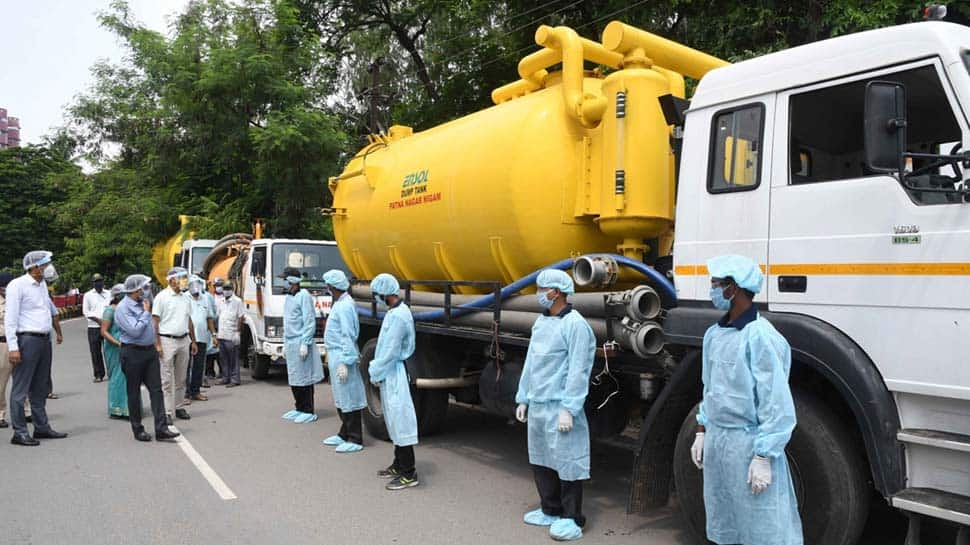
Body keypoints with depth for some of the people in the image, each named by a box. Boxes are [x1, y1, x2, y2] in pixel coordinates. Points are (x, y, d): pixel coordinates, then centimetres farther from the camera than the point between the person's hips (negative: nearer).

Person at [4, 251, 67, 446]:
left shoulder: (42, 284, 14)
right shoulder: (17, 285, -9)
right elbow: (10, 318, -14)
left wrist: (59, 333, 35)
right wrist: (13, 347, -20)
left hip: (45, 340, 8)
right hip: (27, 340, -8)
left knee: (41, 388, 14)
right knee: (21, 388, -3)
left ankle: (42, 427, 22)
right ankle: (19, 432, 2)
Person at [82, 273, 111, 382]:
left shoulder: (109, 294, 11)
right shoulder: (88, 295, 8)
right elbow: (86, 312, 3)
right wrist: (98, 320, -11)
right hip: (93, 327, 0)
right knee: (95, 352, 2)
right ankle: (98, 375, 9)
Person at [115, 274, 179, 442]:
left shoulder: (142, 302, 11)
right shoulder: (123, 308, -13)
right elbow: (135, 330, -22)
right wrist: (146, 313, -13)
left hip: (150, 350, 7)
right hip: (133, 353, -7)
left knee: (156, 389, 0)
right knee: (134, 392, 6)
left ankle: (161, 429, -1)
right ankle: (138, 430, 17)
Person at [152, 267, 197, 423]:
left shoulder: (185, 298, 12)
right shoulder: (162, 297, -7)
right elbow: (155, 321, -9)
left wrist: (193, 341, 16)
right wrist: (157, 344, -14)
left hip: (184, 341, 6)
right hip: (167, 340, -6)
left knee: (181, 378, 11)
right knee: (167, 379, -3)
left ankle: (179, 407, 20)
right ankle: (166, 412, 0)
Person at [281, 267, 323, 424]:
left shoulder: (304, 296, -10)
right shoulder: (288, 298, 16)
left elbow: (310, 322, -14)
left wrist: (305, 343, -17)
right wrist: (285, 344, 21)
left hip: (300, 342, -8)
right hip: (290, 343, 8)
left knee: (304, 378, -3)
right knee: (293, 379, 11)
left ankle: (308, 412, 4)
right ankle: (300, 409, 21)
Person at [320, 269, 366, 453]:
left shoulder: (345, 306, -18)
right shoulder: (338, 303, 12)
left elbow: (348, 336, -21)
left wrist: (344, 362, -22)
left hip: (342, 356, -10)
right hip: (335, 355, 10)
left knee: (348, 398, -3)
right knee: (340, 398, 18)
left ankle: (355, 440, 4)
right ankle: (344, 434, 29)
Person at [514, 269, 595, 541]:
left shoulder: (575, 324, -13)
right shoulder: (541, 322, 13)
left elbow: (579, 371, -17)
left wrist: (568, 409, -20)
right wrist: (523, 399, 16)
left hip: (559, 408, -8)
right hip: (536, 406, 9)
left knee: (567, 463, 1)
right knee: (540, 460, 16)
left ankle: (572, 519, 14)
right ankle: (550, 510, 32)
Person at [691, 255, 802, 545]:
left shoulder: (760, 336, -19)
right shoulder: (714, 334, 6)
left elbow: (777, 403, -18)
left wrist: (763, 458, -18)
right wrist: (701, 432, 17)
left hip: (749, 443, -8)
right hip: (716, 439, 8)